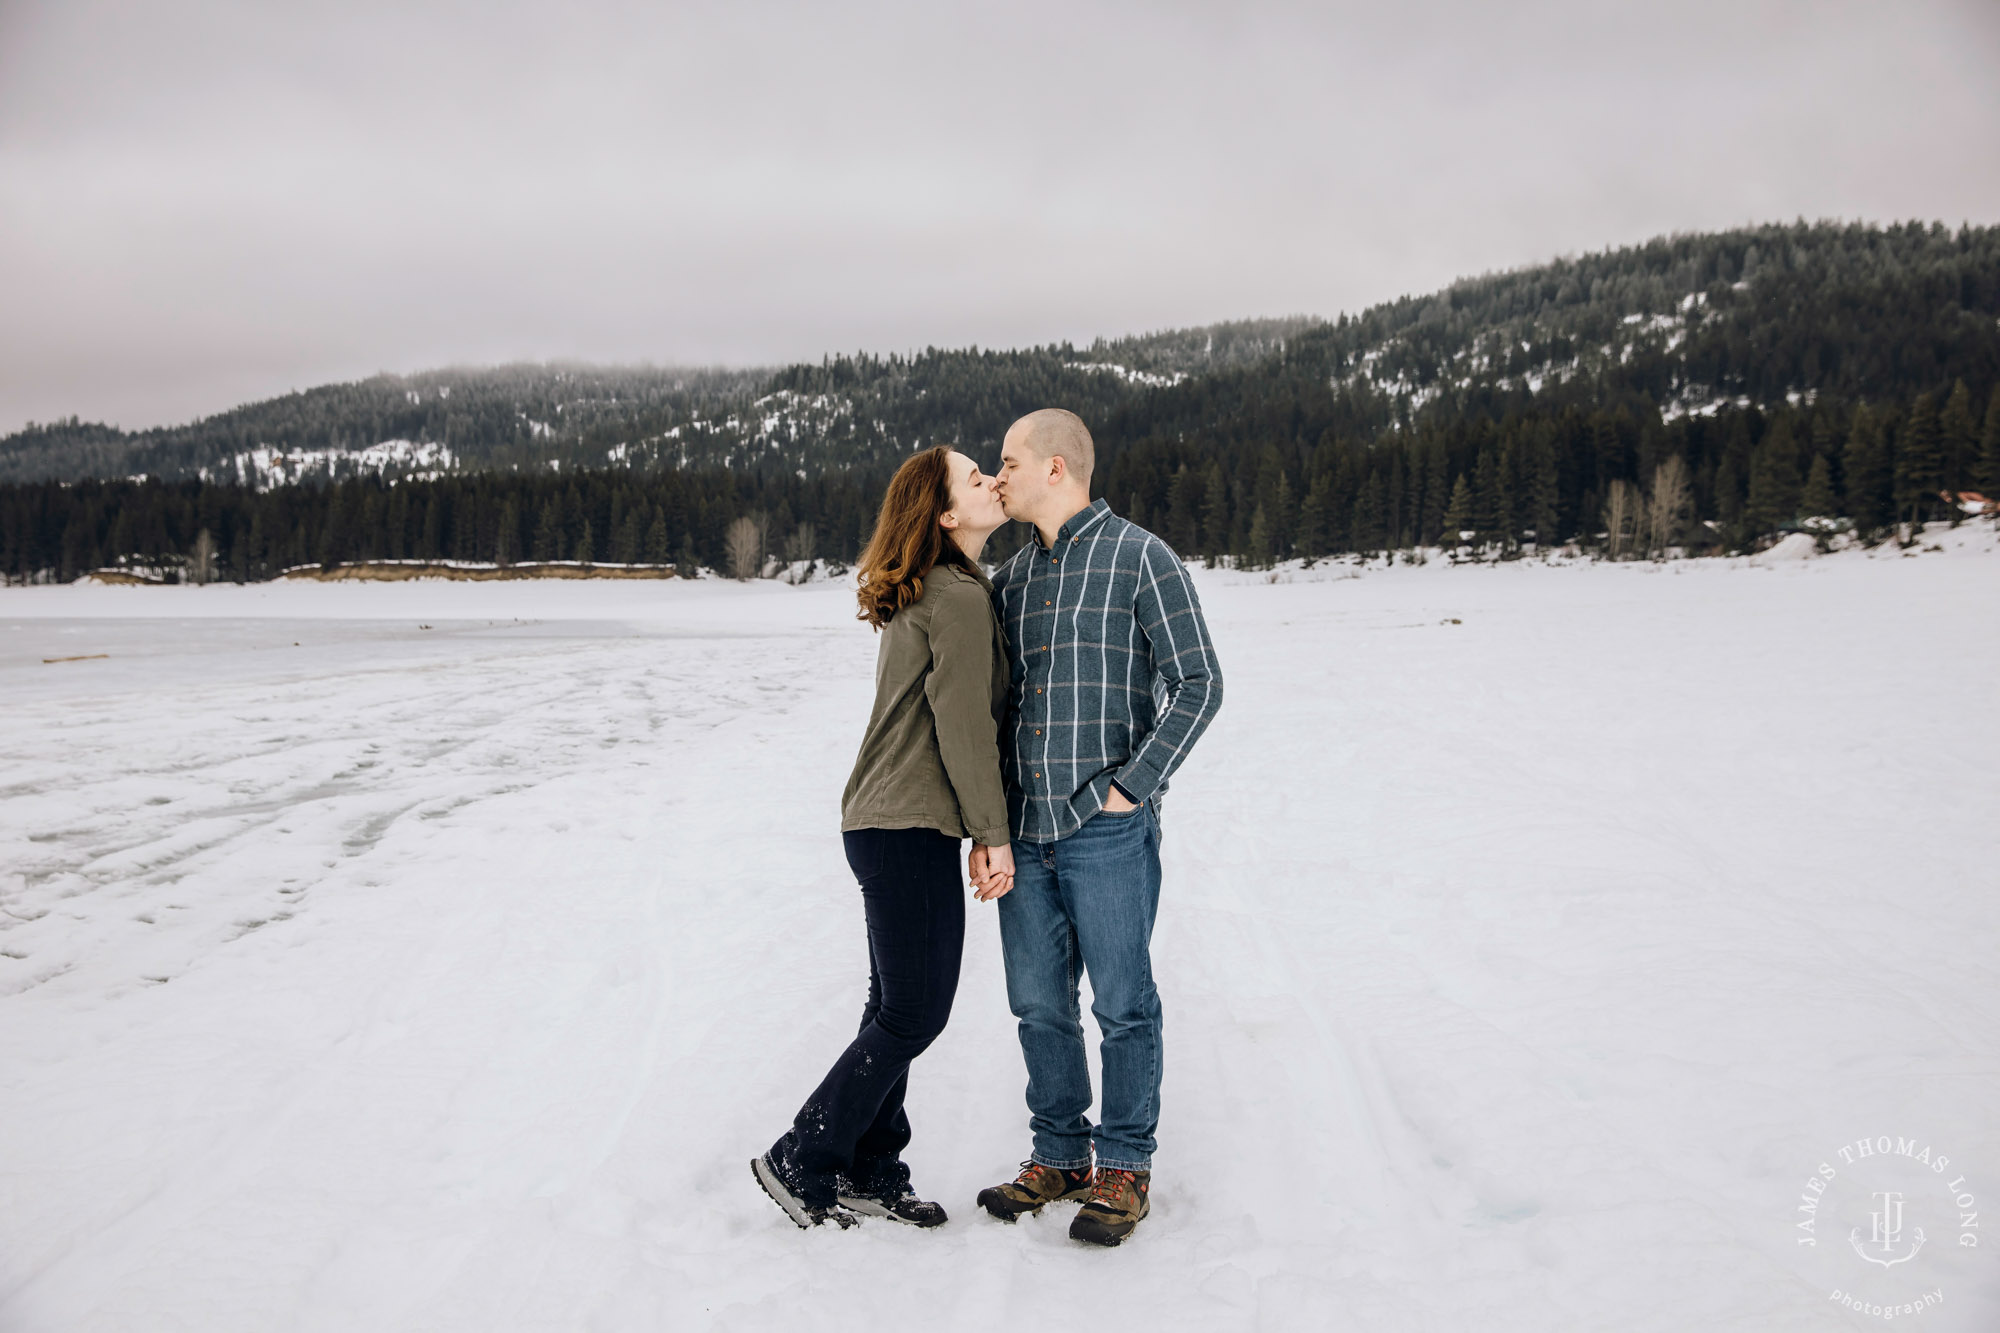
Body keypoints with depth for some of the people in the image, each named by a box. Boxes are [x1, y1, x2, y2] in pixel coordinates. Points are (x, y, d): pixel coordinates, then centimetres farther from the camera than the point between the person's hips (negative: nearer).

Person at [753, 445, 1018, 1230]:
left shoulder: (920, 597, 16)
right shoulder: (960, 597, -14)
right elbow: (962, 727, -17)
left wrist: (977, 827, 18)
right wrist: (995, 833, -11)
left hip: (884, 823, 10)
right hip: (911, 832, -10)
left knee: (897, 1008, 15)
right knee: (915, 1014, -1)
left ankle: (869, 1172, 24)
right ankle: (799, 1163, 9)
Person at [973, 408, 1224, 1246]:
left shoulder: (1140, 558, -4)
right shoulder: (1012, 576, 14)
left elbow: (1197, 685, -7)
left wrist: (1131, 787, -13)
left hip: (1107, 829, -6)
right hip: (1023, 830, 6)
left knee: (1122, 1004, 3)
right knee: (1039, 1004, 12)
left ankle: (1124, 1170, 17)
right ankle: (1059, 1157, 27)